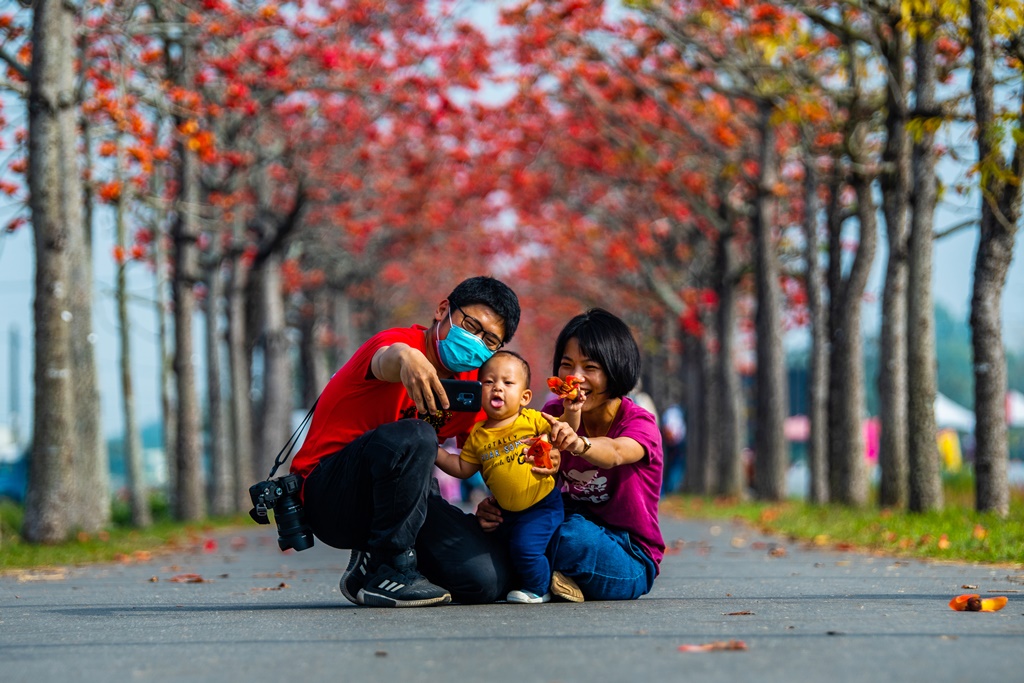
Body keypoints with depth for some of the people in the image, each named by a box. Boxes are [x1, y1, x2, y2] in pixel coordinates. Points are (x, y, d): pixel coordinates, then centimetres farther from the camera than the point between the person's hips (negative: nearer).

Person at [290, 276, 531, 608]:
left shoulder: (474, 385, 9)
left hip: (398, 497, 7)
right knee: (412, 436, -36)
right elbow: (385, 360, -40)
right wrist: (405, 357, -65)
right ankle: (386, 568, -20)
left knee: (487, 579, -15)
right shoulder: (405, 342, -14)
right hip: (329, 493, -7)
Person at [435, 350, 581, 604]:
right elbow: (462, 468, 10)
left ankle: (538, 589, 7)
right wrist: (433, 451, 0)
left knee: (526, 546, -18)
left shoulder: (531, 420, -8)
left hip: (542, 504, -6)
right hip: (507, 511, 6)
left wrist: (571, 411, -26)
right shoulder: (478, 435, 3)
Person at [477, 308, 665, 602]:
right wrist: (493, 506, -30)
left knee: (574, 534, -37)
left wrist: (578, 443, -63)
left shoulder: (639, 423, -14)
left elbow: (615, 453, -39)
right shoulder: (554, 415, 2)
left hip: (631, 565, -4)